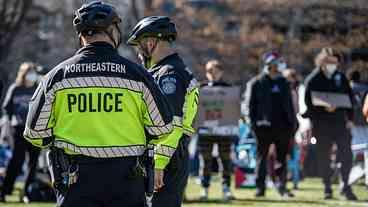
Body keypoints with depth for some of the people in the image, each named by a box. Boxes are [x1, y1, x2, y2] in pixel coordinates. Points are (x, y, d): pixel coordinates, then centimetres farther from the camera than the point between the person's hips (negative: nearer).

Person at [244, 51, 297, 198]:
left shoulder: (283, 83, 14)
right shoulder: (256, 83, 1)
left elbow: (289, 105, 18)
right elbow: (249, 104, 0)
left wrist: (293, 123, 10)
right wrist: (253, 122, -9)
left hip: (282, 126, 4)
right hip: (264, 126, -4)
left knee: (282, 158, 4)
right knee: (262, 157, 1)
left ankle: (282, 186, 7)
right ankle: (260, 187, 5)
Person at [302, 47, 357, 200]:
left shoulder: (341, 77, 9)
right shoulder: (312, 79, -1)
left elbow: (350, 98, 12)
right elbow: (309, 102, -4)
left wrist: (350, 118, 5)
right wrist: (324, 108, -17)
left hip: (340, 121, 2)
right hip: (321, 123, -2)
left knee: (346, 154, -6)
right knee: (323, 156, 3)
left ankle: (345, 186, 4)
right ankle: (327, 188, 12)